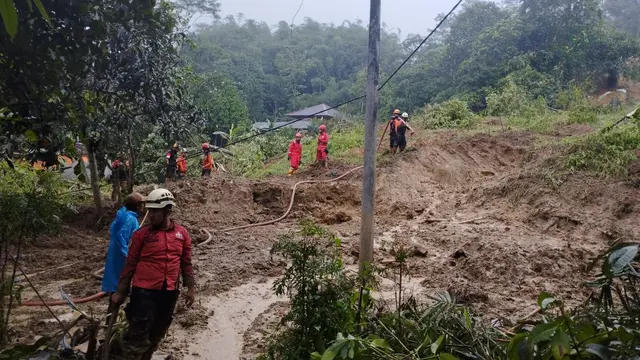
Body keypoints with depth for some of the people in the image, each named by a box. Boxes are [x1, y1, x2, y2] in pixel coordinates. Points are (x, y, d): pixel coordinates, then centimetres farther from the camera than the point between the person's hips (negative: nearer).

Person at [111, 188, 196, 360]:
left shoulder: (182, 233, 2)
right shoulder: (142, 234, -6)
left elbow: (186, 263, 9)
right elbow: (130, 264, -1)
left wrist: (191, 288, 8)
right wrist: (120, 292, 1)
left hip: (169, 293, 4)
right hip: (144, 291, -3)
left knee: (157, 334, 17)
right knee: (138, 336, 0)